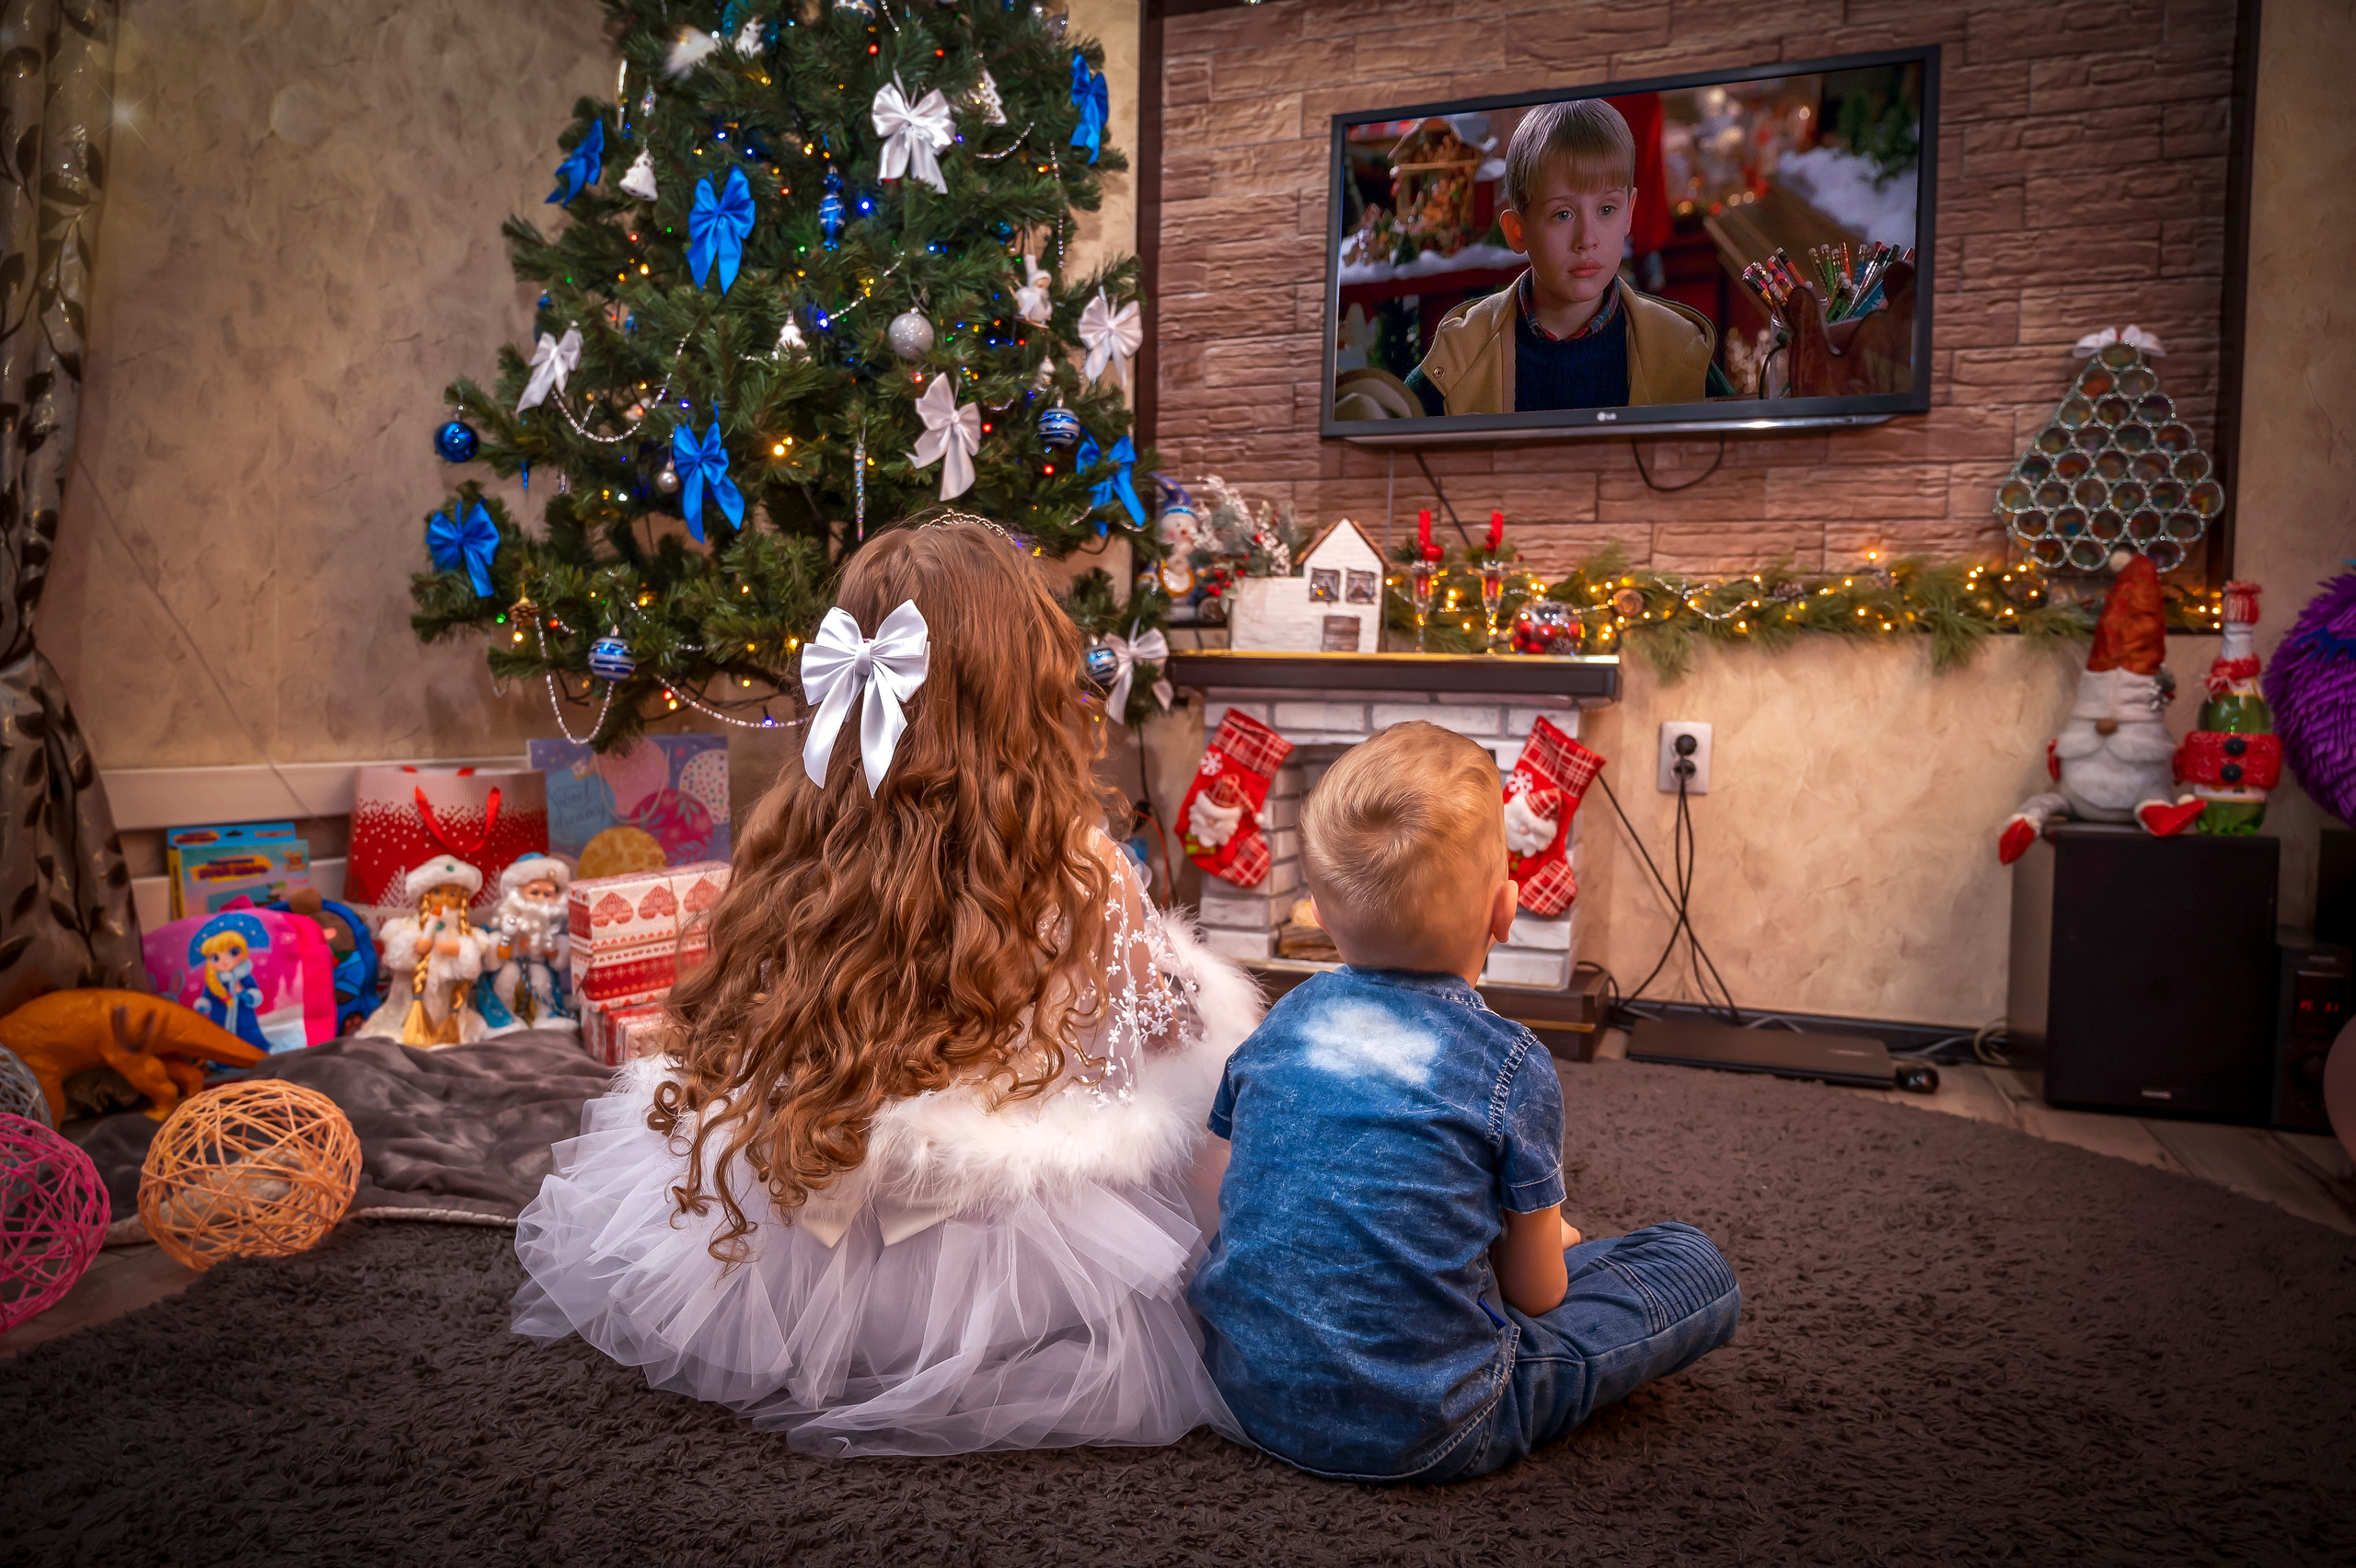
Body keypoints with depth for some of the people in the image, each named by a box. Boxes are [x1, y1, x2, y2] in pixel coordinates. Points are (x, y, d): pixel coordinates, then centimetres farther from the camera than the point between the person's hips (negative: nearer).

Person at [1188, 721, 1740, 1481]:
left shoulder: (1282, 1022, -1)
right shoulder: (1510, 1065, -15)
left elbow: (1233, 1205, 9)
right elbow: (1535, 1291, -5)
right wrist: (1552, 1243, 19)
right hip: (1418, 1433, -6)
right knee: (1698, 1267, 4)